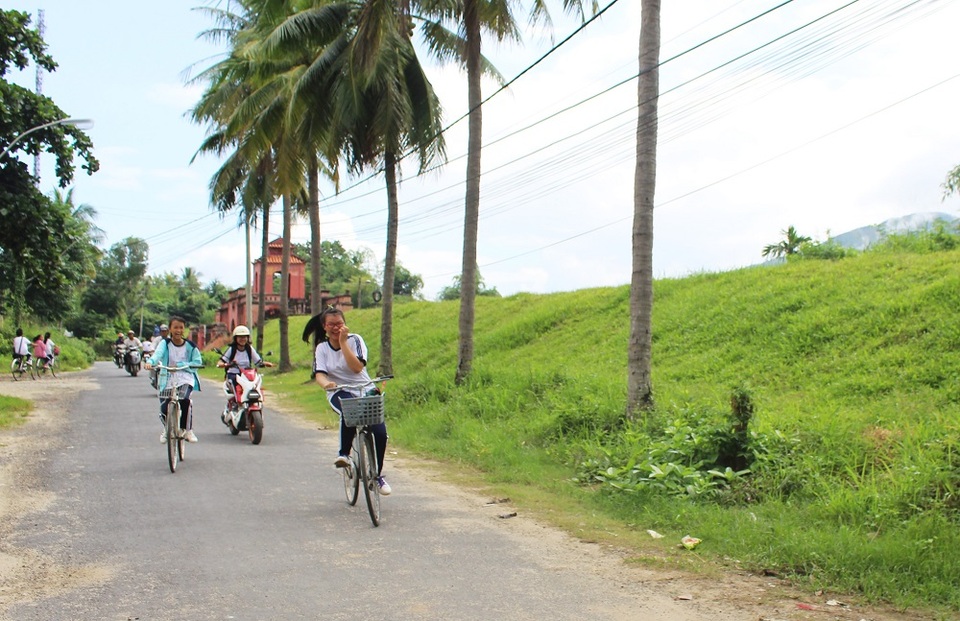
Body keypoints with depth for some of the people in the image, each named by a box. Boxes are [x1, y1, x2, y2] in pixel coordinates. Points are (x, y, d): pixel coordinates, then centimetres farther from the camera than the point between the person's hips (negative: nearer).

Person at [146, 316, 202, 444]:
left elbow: (197, 362, -2)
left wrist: (179, 365, -13)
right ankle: (166, 429, 31)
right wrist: (150, 361, -42)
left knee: (184, 400, -29)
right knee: (164, 409, -6)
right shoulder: (165, 343, 1)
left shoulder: (190, 345, 3)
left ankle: (188, 430, -9)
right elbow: (158, 353, -20)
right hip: (168, 379, 1)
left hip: (185, 378, -1)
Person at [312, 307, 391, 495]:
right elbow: (319, 374, -10)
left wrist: (343, 342, -18)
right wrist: (327, 383, -34)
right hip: (339, 393, -1)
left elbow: (357, 367, -18)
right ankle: (343, 453, -19)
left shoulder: (355, 340, -2)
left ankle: (377, 475, 6)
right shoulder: (322, 348, 4)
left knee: (380, 432, -16)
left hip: (364, 390, 1)